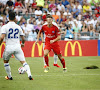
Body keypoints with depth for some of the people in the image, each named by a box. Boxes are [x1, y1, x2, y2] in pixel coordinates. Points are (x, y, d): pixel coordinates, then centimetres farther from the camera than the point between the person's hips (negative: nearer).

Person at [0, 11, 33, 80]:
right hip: (17, 47, 1)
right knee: (23, 61, -2)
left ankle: (9, 76, 25)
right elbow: (23, 39, 12)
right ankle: (29, 75, -21)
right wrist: (23, 44, 33)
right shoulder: (18, 27, 7)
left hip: (9, 47, -1)